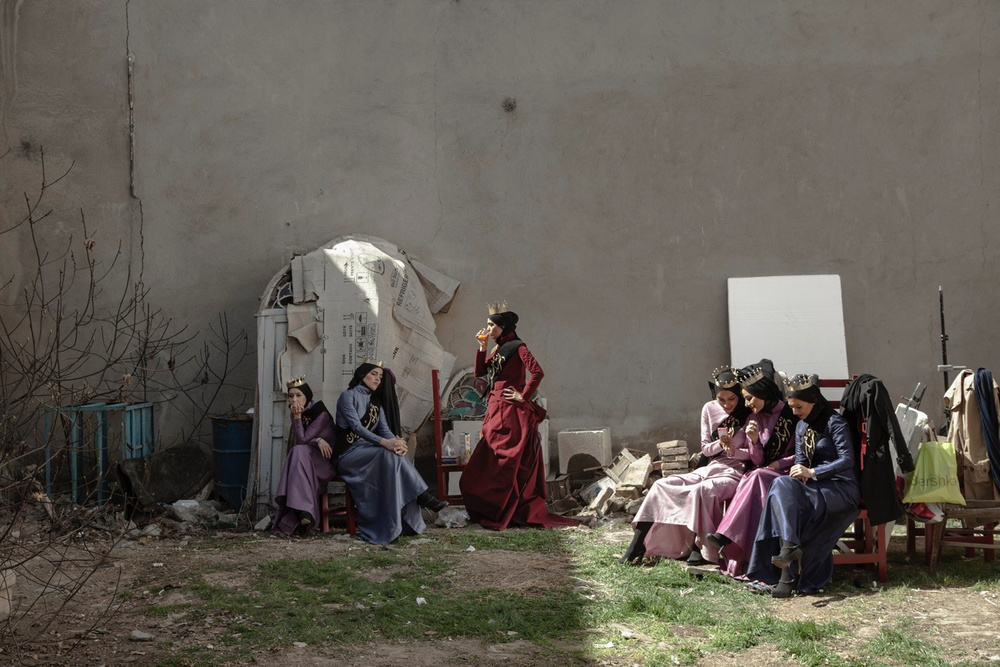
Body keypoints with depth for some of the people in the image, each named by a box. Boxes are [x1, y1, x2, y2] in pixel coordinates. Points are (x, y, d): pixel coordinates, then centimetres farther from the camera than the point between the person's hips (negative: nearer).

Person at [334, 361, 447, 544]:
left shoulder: (376, 401, 18)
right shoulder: (348, 396, -5)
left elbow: (385, 428, 3)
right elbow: (356, 426, -19)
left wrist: (396, 441, -22)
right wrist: (384, 442, -33)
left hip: (368, 451, 6)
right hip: (348, 453, -6)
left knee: (395, 453, -25)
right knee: (388, 453, -31)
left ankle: (404, 522, -33)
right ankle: (424, 498, -33)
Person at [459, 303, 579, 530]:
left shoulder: (517, 347, -9)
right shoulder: (499, 349, 17)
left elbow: (537, 372, -21)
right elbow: (480, 372, 14)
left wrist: (524, 396, -16)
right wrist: (482, 348, 5)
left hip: (511, 414, -10)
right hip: (497, 413, 10)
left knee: (505, 464, -7)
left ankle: (497, 514, -4)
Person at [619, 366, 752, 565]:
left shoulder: (748, 414, -4)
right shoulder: (709, 409, 7)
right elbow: (705, 448, 9)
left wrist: (734, 450, -23)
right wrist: (720, 444, -14)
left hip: (736, 473, -5)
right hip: (710, 468, 5)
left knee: (702, 490, -37)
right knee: (661, 485, -13)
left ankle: (699, 547, -23)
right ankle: (638, 545, -17)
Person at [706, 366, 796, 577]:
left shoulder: (792, 414, -4)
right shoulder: (755, 420, 11)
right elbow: (757, 462, 6)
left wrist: (780, 463, -11)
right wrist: (754, 441, -11)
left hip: (788, 475, -4)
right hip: (763, 475, 4)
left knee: (756, 478, -34)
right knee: (750, 481, -31)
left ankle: (727, 537, -40)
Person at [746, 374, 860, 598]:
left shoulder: (834, 423, -7)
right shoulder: (801, 427, 16)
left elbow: (847, 460, -15)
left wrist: (812, 472, -23)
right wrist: (799, 472, -8)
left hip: (842, 489, -7)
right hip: (814, 486, 7)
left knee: (783, 487, -30)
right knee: (781, 486, -26)